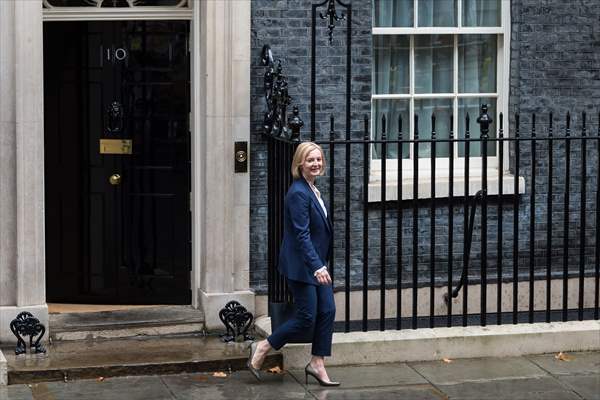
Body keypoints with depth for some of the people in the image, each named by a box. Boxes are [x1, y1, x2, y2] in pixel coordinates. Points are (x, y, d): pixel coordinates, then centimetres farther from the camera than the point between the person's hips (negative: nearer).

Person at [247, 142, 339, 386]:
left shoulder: (312, 190, 10)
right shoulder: (298, 194, -19)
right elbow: (301, 235, -24)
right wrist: (317, 267, -29)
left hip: (317, 263, 9)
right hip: (301, 266, -9)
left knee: (327, 312, 5)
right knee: (306, 318, -4)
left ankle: (317, 364, 14)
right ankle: (260, 350, 10)